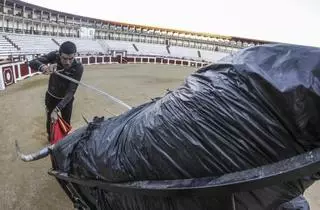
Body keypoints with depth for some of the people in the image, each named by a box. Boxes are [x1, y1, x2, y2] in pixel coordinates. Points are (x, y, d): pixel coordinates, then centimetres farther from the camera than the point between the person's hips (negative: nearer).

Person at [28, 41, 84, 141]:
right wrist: (43, 67, -54)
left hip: (66, 99, -1)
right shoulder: (54, 55, -25)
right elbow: (32, 62, -29)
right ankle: (50, 139, 46)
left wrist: (57, 109, -44)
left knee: (66, 122, 14)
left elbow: (71, 91, -34)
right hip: (51, 96, 2)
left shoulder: (78, 67, -32)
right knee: (50, 120, 18)